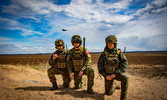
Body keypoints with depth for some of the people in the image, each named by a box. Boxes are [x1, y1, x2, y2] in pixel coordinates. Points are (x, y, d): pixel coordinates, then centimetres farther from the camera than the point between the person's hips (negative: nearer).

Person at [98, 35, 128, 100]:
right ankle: (112, 88, 42)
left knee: (125, 78, -33)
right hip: (108, 75, 1)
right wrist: (106, 76, -19)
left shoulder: (119, 53, -12)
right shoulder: (103, 54, -9)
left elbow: (124, 64, -16)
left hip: (116, 73, -1)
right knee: (108, 93, 7)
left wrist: (115, 74, -24)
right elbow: (100, 66, -7)